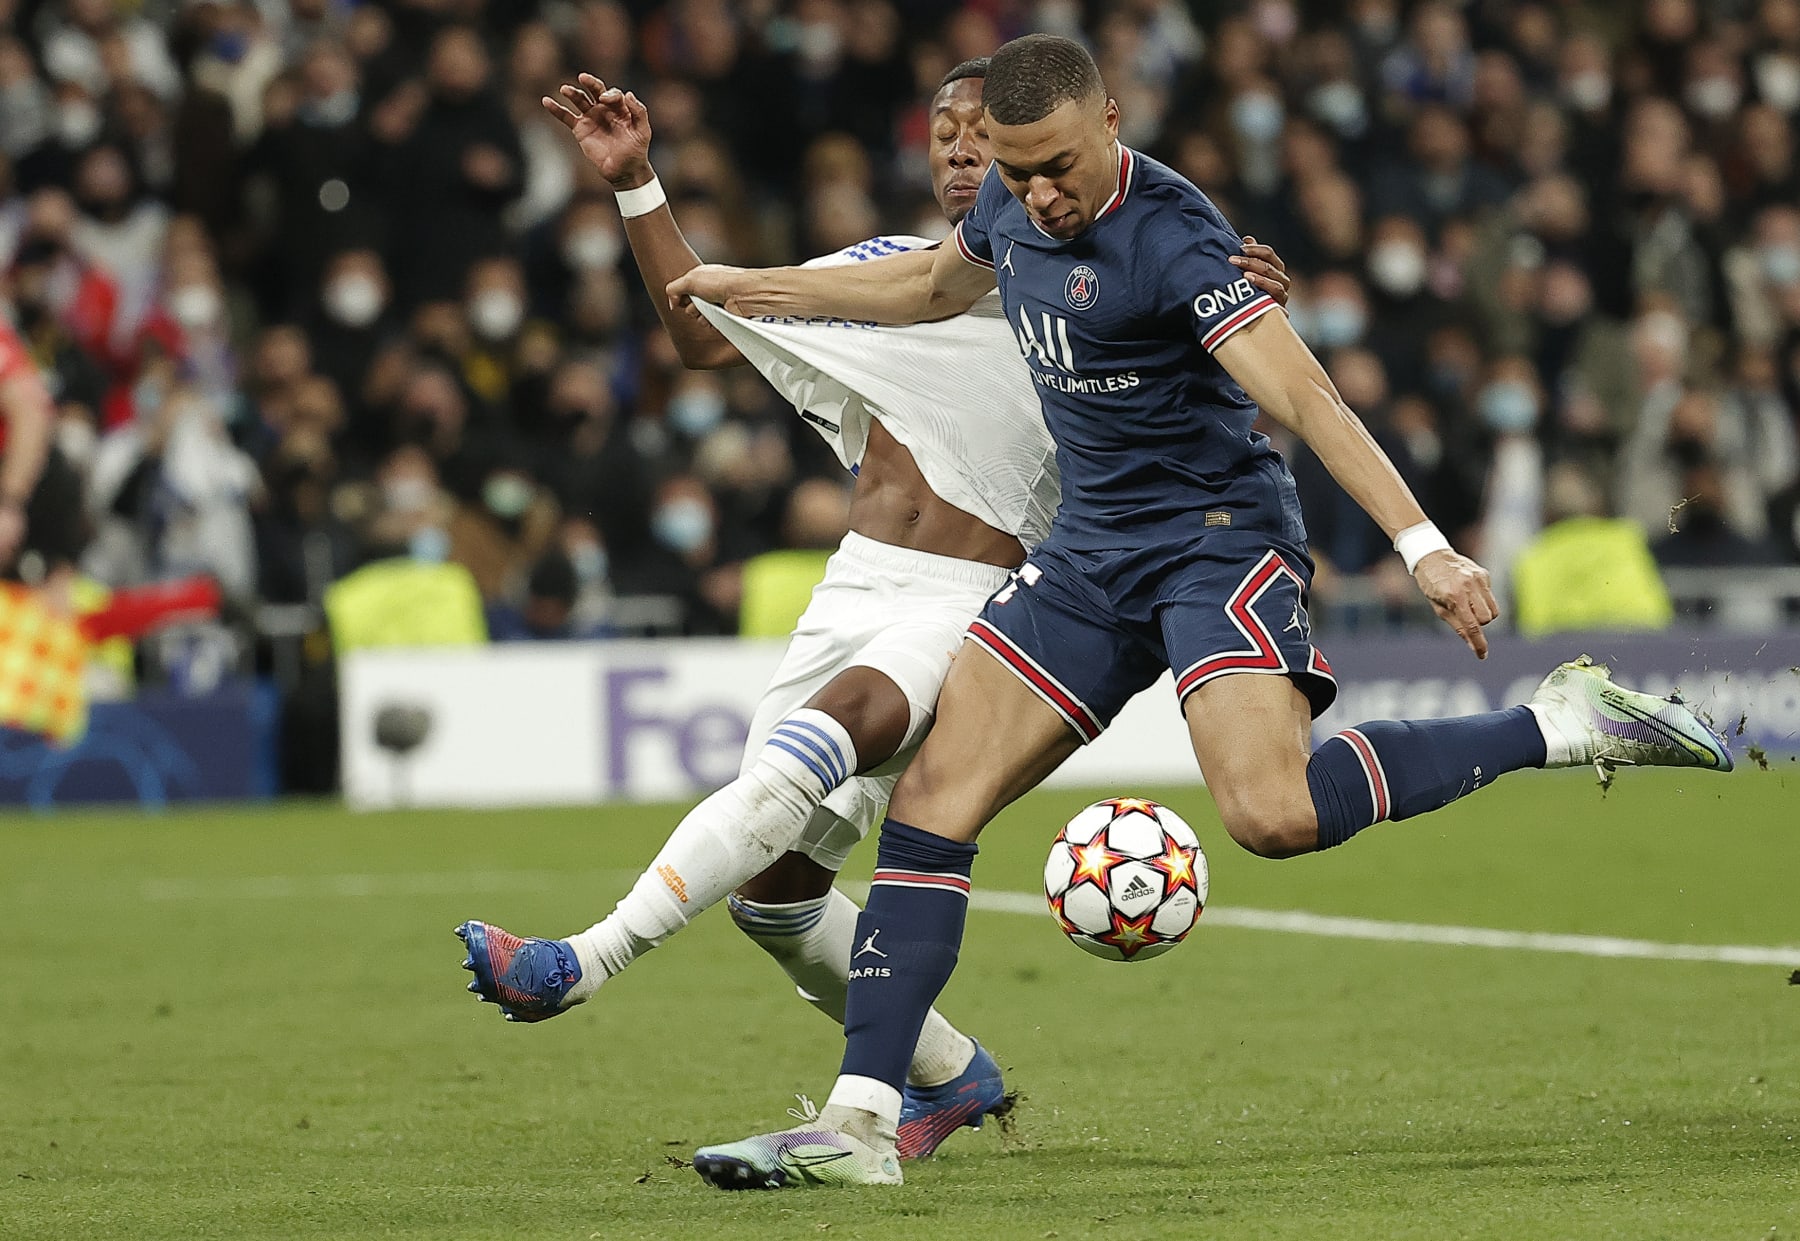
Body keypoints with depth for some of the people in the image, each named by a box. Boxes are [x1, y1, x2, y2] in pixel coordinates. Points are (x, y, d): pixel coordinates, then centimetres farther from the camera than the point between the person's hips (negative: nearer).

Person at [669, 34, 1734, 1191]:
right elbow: (938, 285, 28)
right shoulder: (1013, 207, 4)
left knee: (1274, 812, -29)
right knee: (931, 800, -2)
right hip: (1091, 550, 8)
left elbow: (1304, 396, -29)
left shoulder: (1173, 236, -21)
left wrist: (1422, 544, -38)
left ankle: (1562, 723, -13)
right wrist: (763, 289, 34)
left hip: (1219, 536, -8)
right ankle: (859, 1120, -2)